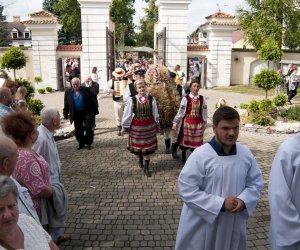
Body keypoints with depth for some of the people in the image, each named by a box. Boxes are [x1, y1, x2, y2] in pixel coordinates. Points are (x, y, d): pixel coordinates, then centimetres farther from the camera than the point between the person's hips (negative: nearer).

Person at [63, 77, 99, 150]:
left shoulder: (86, 90, -3)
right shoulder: (68, 92, 3)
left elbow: (92, 101, 0)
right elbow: (66, 105, 8)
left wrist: (95, 111, -1)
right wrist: (66, 114, 4)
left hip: (86, 113, -2)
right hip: (76, 114, 2)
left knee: (88, 128, -5)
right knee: (78, 130, 6)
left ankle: (88, 143, 13)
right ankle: (81, 144, 22)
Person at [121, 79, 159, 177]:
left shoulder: (151, 99, -6)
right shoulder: (132, 100, -11)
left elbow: (155, 113, 5)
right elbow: (127, 114, -6)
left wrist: (157, 123, 13)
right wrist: (124, 126, -2)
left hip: (149, 125, 0)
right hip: (136, 126, 0)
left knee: (147, 147, 4)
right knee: (138, 145, 14)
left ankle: (146, 167, 16)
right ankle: (141, 159, 45)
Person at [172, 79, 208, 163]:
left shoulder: (202, 99, -1)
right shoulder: (186, 98, -11)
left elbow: (204, 112, 6)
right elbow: (180, 111, -8)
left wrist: (204, 124, 10)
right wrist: (175, 123, -7)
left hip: (198, 124, 2)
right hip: (187, 123, -2)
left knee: (196, 141, 8)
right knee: (185, 140, 10)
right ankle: (183, 157, 29)